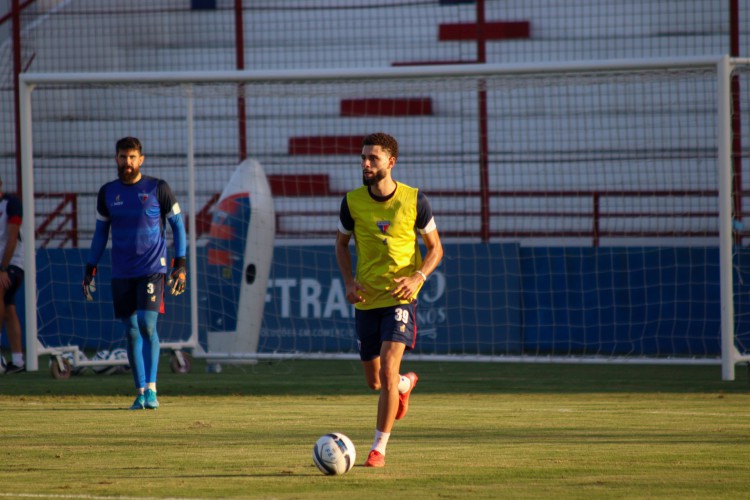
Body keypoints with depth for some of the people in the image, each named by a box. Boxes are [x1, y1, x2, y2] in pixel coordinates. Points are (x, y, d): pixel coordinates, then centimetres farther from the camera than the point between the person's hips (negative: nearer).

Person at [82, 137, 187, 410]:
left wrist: (180, 264, -6)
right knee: (131, 332, 3)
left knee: (147, 324, -16)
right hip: (122, 274, 3)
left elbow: (177, 225, 2)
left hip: (152, 269, -3)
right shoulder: (107, 192, 7)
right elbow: (100, 233, 15)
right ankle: (140, 394, 10)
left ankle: (151, 389, -10)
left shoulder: (158, 188, -2)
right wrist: (90, 270, 10)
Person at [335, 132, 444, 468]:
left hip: (400, 297, -3)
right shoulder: (352, 201, -2)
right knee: (374, 381, 11)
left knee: (388, 369, -18)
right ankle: (405, 385, 48)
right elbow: (341, 244, 13)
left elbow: (435, 248, 3)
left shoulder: (414, 200, -7)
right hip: (366, 300, 3)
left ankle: (379, 449, -10)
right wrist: (349, 281, -4)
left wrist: (417, 277, -16)